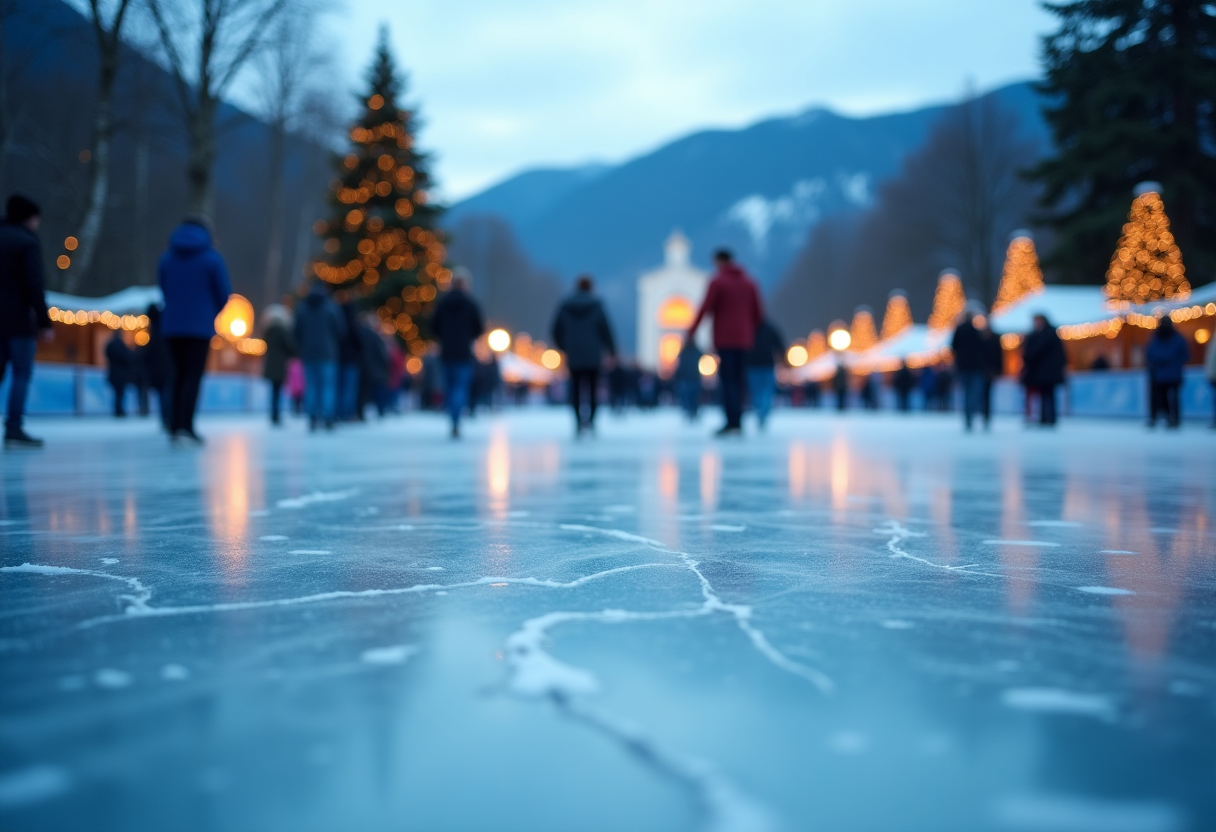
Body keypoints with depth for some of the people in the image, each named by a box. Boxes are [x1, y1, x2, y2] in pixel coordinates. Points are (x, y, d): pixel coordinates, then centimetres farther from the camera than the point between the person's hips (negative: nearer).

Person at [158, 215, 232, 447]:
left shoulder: (166, 258, 8)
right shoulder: (212, 258, -4)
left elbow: (164, 292, 12)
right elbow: (224, 294, -2)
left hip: (172, 326, 4)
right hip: (200, 327, -4)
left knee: (180, 376, 15)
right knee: (193, 377, -4)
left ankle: (175, 428, 15)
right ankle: (185, 429, -13)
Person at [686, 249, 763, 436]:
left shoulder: (717, 281, -4)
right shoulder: (749, 282, 12)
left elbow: (705, 308, -10)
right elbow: (758, 313, 13)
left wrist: (691, 332, -4)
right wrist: (752, 333, 24)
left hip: (724, 340, -5)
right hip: (744, 341, 5)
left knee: (728, 381, -6)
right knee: (738, 381, 9)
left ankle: (732, 422, -13)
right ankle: (737, 422, 9)